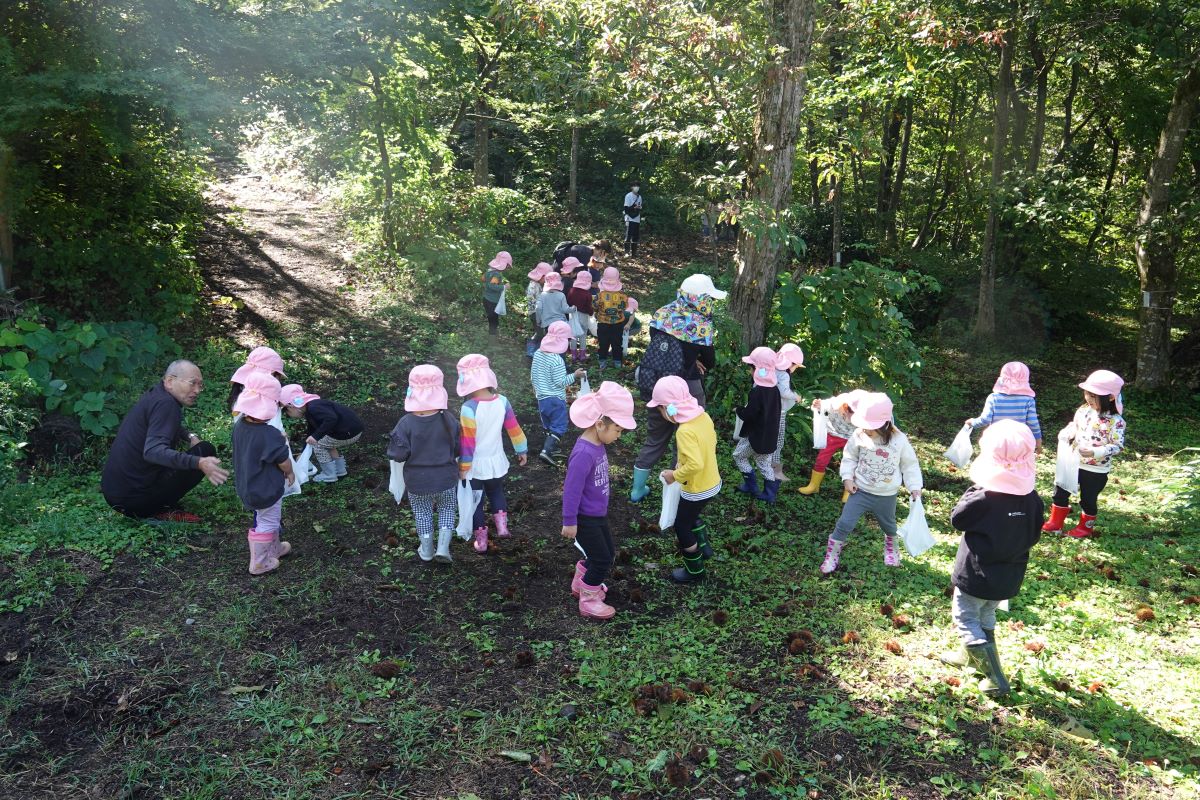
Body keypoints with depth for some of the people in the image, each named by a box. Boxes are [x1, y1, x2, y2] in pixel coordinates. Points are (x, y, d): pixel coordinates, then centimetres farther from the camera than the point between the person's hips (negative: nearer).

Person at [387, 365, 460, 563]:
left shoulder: (406, 423, -20)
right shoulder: (449, 421, -15)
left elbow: (398, 454, -17)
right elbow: (459, 449, -6)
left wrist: (392, 444, 3)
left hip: (416, 480, -1)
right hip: (446, 478, 1)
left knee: (422, 513, 21)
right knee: (447, 509, 23)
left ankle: (426, 551, 32)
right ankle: (443, 547, 12)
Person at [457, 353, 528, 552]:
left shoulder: (469, 408, -24)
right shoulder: (502, 402, -10)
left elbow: (467, 441, -20)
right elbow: (514, 429, 0)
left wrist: (463, 466, -11)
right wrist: (521, 451, 14)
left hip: (475, 465, -4)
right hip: (497, 461, 4)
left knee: (476, 500, 14)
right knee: (496, 492, 29)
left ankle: (481, 540, 20)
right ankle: (502, 525, 15)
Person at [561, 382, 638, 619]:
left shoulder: (598, 444, -3)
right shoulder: (584, 453, -32)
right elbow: (571, 489, -26)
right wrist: (569, 521, -18)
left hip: (598, 514, 9)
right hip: (585, 519, -9)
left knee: (608, 553, 23)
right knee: (602, 560, 4)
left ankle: (581, 582, 43)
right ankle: (588, 601, 23)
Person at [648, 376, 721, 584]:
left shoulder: (685, 431, -31)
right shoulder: (704, 416, -5)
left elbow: (695, 465, -38)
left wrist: (674, 476, -20)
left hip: (697, 490, -8)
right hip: (712, 483, 8)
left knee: (682, 527, 14)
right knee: (690, 516, 31)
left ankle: (695, 571, 29)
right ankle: (703, 547, 43)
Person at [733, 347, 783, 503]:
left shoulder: (757, 391, -25)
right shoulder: (774, 388, 2)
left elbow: (748, 414, -23)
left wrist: (738, 409, -2)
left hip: (756, 435, -8)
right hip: (769, 435, 8)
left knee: (738, 455, 13)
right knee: (764, 463, 17)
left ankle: (751, 486, 17)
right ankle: (770, 493, 18)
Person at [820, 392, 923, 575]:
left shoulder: (899, 440, -17)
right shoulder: (859, 436, -16)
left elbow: (910, 464, -3)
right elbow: (849, 457, 0)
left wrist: (914, 487, -5)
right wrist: (847, 478, -10)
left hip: (886, 496, 1)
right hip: (860, 491, -1)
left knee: (888, 525, 25)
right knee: (844, 523, -7)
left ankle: (891, 547, 56)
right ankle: (831, 555, 9)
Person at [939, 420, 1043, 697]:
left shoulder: (983, 498, -26)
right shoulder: (1032, 499, -8)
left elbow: (957, 519, -10)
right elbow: (1033, 536, 3)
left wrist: (971, 492, -3)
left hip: (976, 575, -6)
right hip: (1009, 577, 6)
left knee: (966, 620, 9)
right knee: (985, 616, 26)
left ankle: (995, 678, 3)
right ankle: (971, 656, 47)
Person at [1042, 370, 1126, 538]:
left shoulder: (1115, 421, -19)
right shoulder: (1084, 410, -3)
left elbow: (1118, 446, -18)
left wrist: (1095, 452, -30)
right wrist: (1065, 434, -8)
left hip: (1096, 469, -5)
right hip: (1074, 462, 5)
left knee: (1088, 499, 11)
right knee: (1061, 491, 12)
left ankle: (1085, 527, 34)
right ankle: (1055, 522, 28)